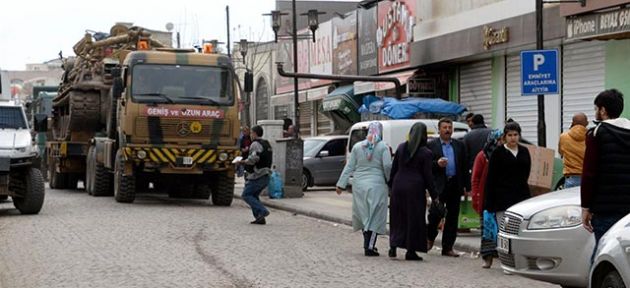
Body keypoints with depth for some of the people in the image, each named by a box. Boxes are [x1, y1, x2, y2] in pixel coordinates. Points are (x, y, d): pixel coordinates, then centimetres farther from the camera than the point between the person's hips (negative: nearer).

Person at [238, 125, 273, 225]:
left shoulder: (255, 144, -12)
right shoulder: (267, 144, 18)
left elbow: (254, 158, -26)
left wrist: (243, 162, -9)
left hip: (257, 176, -9)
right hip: (266, 176, 9)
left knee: (246, 195, -2)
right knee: (254, 195, 16)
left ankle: (262, 211, -16)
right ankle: (260, 218, 6)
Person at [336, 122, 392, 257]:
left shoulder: (357, 147, 5)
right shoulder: (383, 147, -5)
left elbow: (349, 167, 5)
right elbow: (387, 166, -14)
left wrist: (341, 184, 7)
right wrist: (390, 180, 3)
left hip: (359, 185, 4)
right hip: (377, 185, -3)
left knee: (363, 215, 14)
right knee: (375, 217, 1)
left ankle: (368, 244, 18)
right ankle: (370, 247, -4)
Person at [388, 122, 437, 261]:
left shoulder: (401, 148, 4)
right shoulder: (426, 153, -7)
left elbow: (394, 168, 8)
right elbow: (427, 175, -7)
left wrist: (391, 185, 18)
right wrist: (434, 195, 0)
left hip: (399, 186, 4)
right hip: (415, 187, -4)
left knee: (397, 218, 13)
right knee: (414, 218, 4)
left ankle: (393, 246, 3)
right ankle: (411, 251, 6)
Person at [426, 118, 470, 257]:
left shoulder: (459, 146, 13)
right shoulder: (432, 145, 4)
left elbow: (465, 167, 12)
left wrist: (466, 186, 6)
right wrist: (437, 164, -18)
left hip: (455, 185, 4)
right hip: (439, 185, -3)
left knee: (453, 217, 5)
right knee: (436, 213, -10)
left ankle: (447, 248, 11)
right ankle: (430, 237, 19)